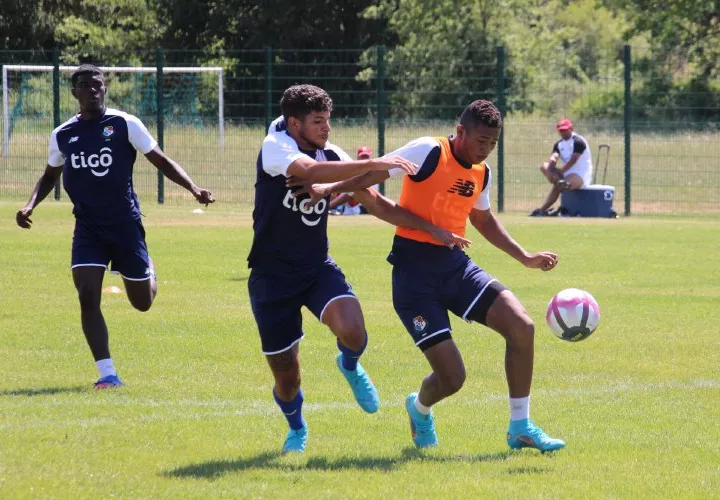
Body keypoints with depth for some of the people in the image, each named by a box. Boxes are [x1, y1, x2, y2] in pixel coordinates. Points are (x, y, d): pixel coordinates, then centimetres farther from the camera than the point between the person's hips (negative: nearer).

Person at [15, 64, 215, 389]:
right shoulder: (63, 135, 5)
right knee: (88, 297, -16)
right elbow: (50, 176, 22)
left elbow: (161, 161, -1)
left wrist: (193, 188, -14)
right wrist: (30, 206, 4)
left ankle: (149, 275, 45)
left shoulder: (125, 125, -5)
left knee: (142, 302, 7)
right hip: (88, 228, 2)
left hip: (125, 224, -2)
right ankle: (107, 374, -12)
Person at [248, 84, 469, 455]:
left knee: (352, 330, -27)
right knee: (286, 375, 3)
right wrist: (373, 164, -40)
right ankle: (296, 429, 37)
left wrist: (432, 229, 3)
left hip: (317, 268, 3)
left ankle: (350, 366, 11)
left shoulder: (332, 157, 2)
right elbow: (311, 171, -36)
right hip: (272, 275, -3)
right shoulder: (275, 146, -14)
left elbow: (378, 204, 9)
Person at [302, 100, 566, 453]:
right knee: (452, 378, -11)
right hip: (414, 270, -7)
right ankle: (420, 408, 29)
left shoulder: (481, 173, 11)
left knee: (522, 327, -15)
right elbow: (376, 172, -13)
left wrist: (524, 257, 25)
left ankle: (521, 427, 1)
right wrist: (329, 189, -24)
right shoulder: (429, 152, -11)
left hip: (455, 265, 7)